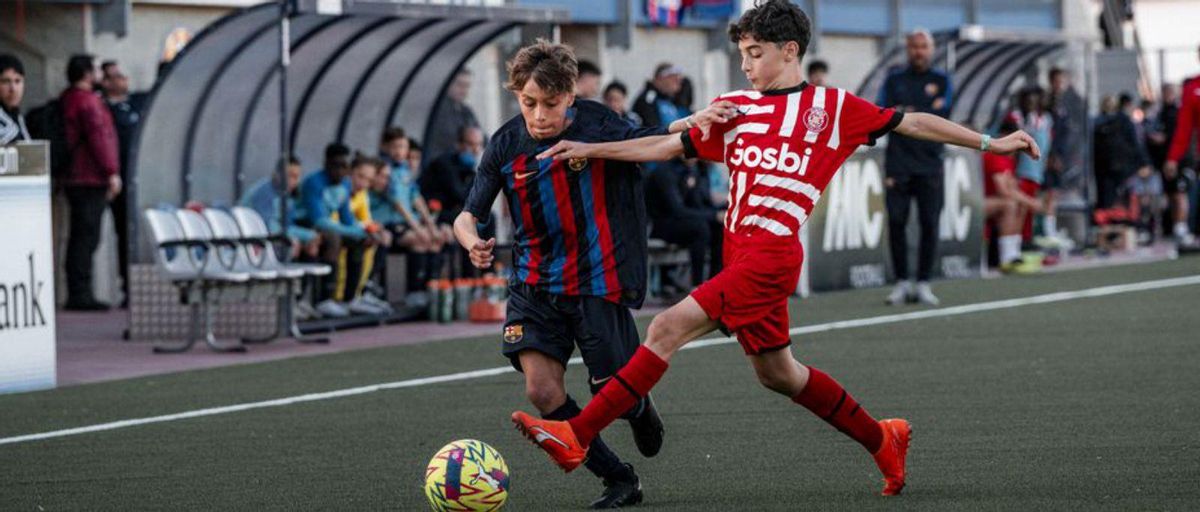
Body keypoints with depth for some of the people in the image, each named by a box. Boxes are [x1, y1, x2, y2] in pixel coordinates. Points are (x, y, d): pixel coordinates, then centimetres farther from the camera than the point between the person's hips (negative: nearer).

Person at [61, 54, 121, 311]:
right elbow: (99, 136, -18)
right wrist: (112, 171, -17)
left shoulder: (66, 100, 19)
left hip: (75, 180, 10)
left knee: (81, 238, 12)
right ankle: (80, 294, -12)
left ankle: (77, 294, 14)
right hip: (91, 180, -10)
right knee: (87, 236, -10)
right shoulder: (88, 100, -12)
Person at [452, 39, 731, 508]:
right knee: (541, 390, -15)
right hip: (534, 287, 2)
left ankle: (639, 409, 40)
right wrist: (472, 242, -25)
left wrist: (689, 123, -17)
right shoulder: (506, 146, -3)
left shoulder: (596, 127, -9)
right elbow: (468, 216, -1)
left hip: (596, 284, -2)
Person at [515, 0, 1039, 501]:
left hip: (771, 250, -7)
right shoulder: (735, 110, 16)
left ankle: (578, 435, -15)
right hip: (740, 252, 7)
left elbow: (912, 122, 10)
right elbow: (667, 145, 17)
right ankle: (882, 440, 30)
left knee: (668, 328, -15)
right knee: (775, 372, 14)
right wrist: (590, 150, 10)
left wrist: (989, 143, 10)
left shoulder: (832, 107, 4)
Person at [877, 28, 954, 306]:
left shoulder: (941, 80, 11)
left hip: (930, 164, 0)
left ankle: (923, 284, 2)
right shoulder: (894, 81, 13)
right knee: (896, 221, -5)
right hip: (898, 162, 1)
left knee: (929, 223, -5)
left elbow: (942, 114, -4)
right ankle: (902, 282, 4)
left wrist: (906, 113, -5)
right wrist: (925, 115, -7)